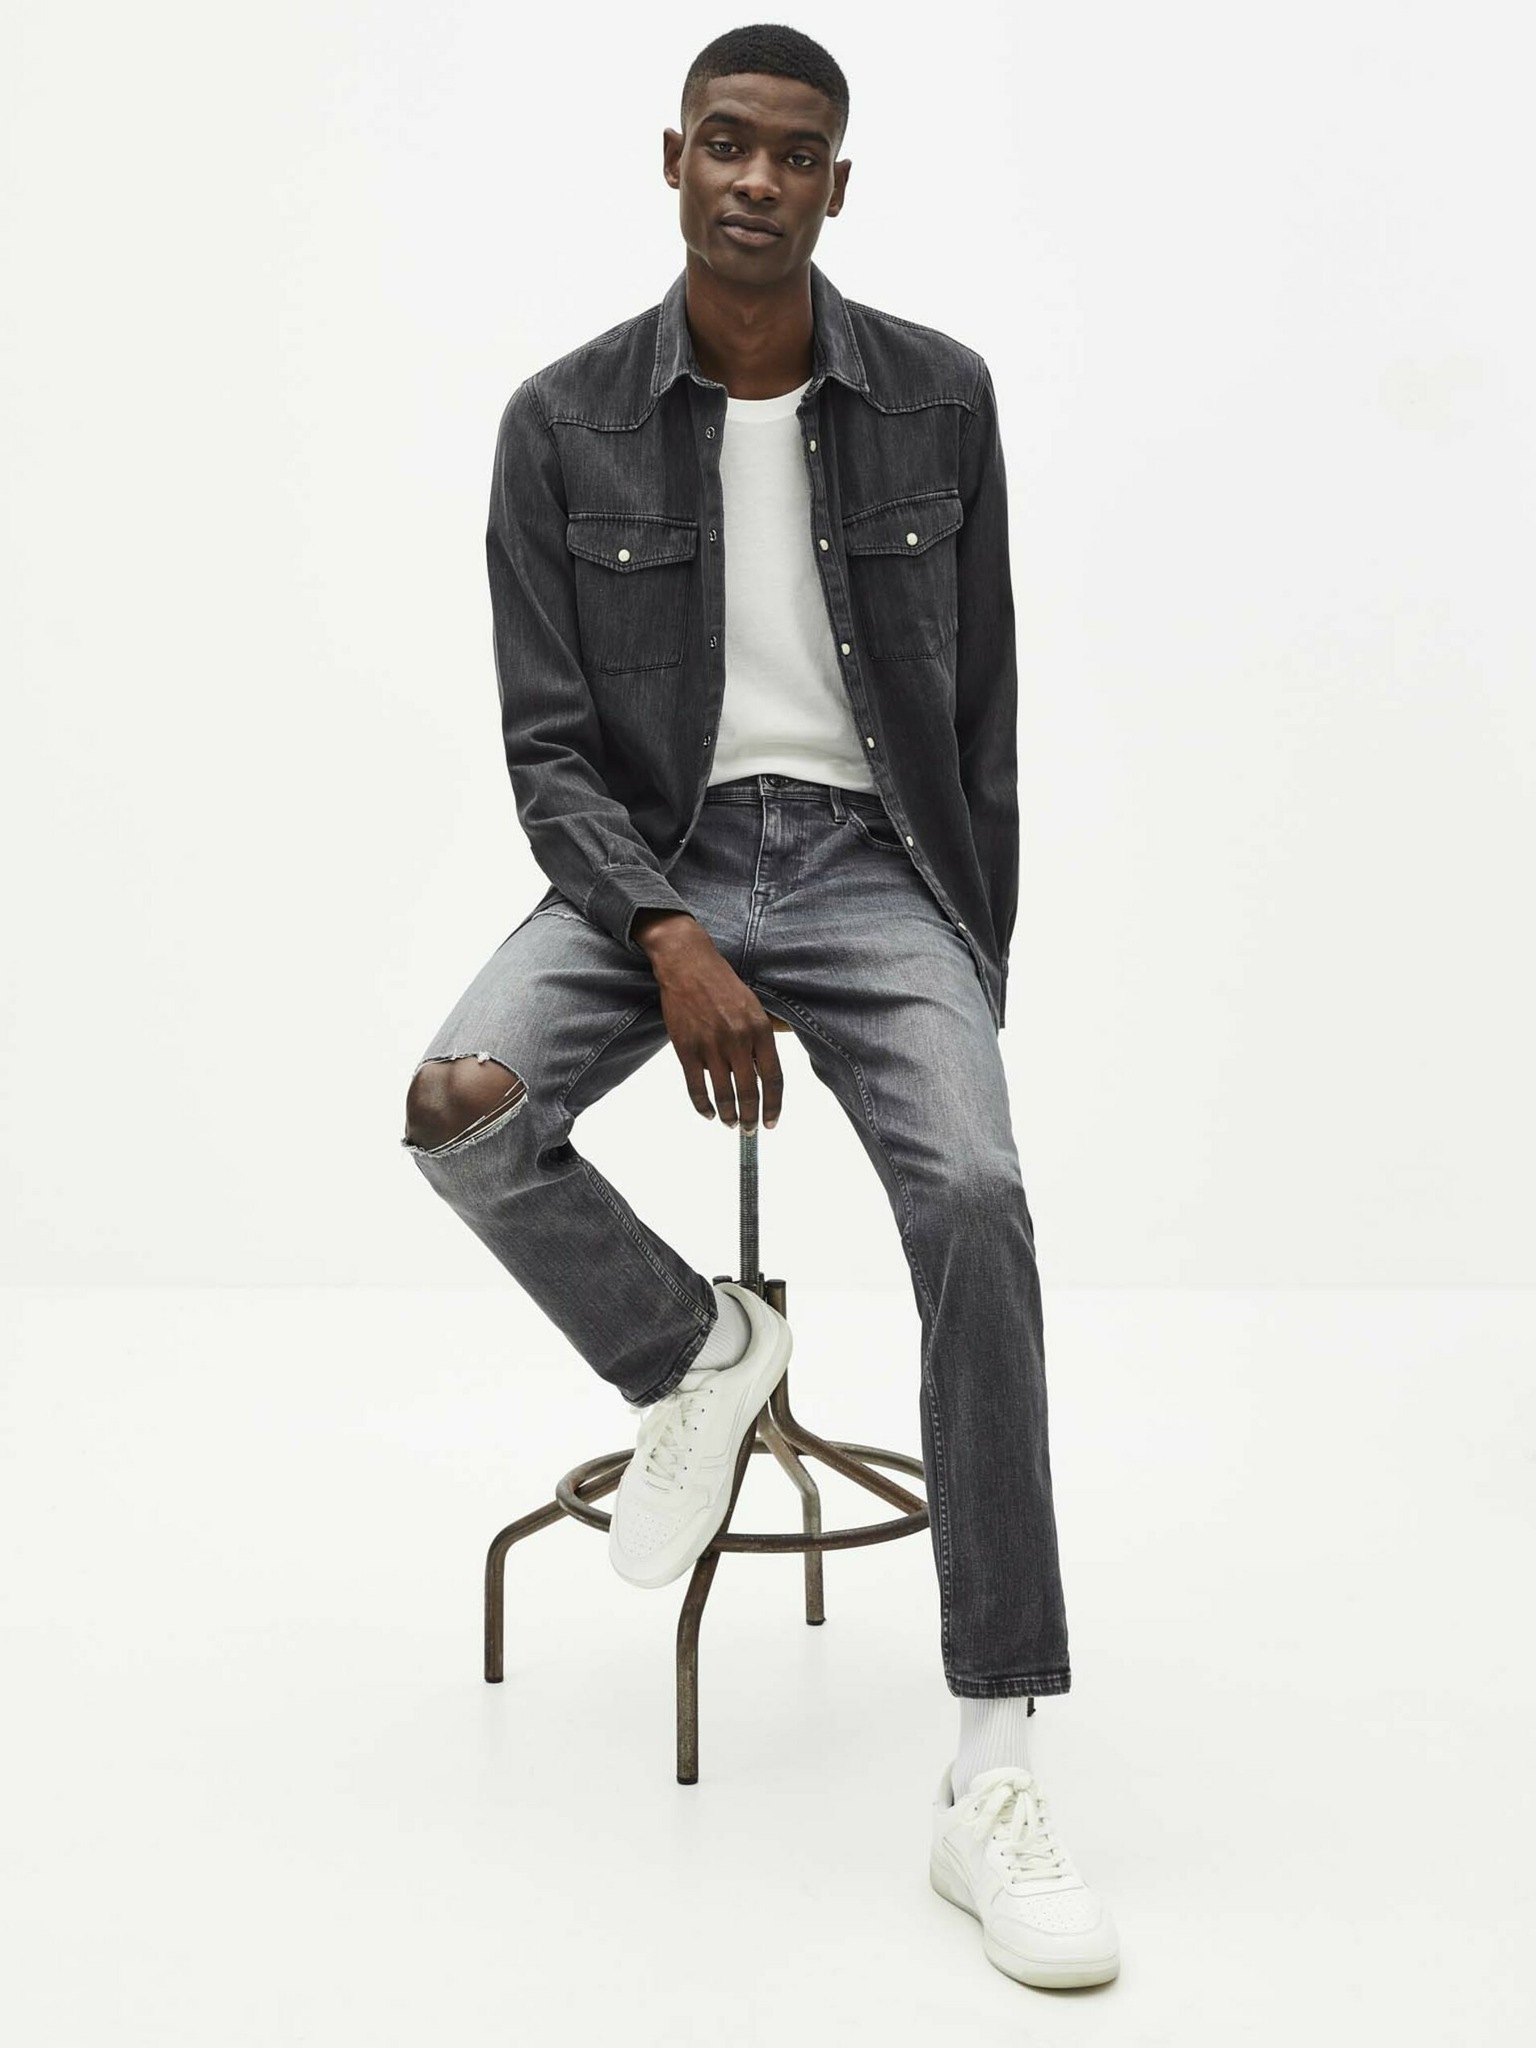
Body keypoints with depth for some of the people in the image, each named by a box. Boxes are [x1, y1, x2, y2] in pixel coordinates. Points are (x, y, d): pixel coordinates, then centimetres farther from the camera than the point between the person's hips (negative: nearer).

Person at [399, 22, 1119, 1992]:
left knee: (976, 1196, -28)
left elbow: (982, 707, 8)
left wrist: (975, 976, 6)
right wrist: (673, 943, -19)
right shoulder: (562, 423, -1)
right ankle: (699, 1352, 4)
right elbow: (551, 744, -3)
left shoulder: (937, 398, 2)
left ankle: (990, 1783, -22)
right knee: (459, 1111, -30)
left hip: (869, 862, 0)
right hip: (651, 865, 1)